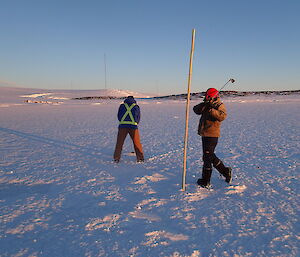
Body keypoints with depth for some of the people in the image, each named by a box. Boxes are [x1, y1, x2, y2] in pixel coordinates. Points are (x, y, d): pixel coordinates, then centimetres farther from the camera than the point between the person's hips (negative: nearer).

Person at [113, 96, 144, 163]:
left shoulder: (122, 105, 17)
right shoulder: (136, 106, 16)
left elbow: (119, 116, 19)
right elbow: (138, 118, 17)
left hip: (122, 125, 1)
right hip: (133, 126, 0)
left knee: (119, 143, 8)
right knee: (137, 143, 9)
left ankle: (116, 158, 7)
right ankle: (140, 158, 11)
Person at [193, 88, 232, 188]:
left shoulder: (219, 105, -8)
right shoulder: (206, 105, 14)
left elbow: (222, 116, -28)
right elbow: (196, 110, 0)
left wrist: (211, 109, -33)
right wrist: (204, 105, -16)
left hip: (212, 136, -8)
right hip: (205, 135, 8)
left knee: (207, 157, -3)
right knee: (211, 156, 18)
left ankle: (205, 182, 8)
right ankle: (226, 171, 32)